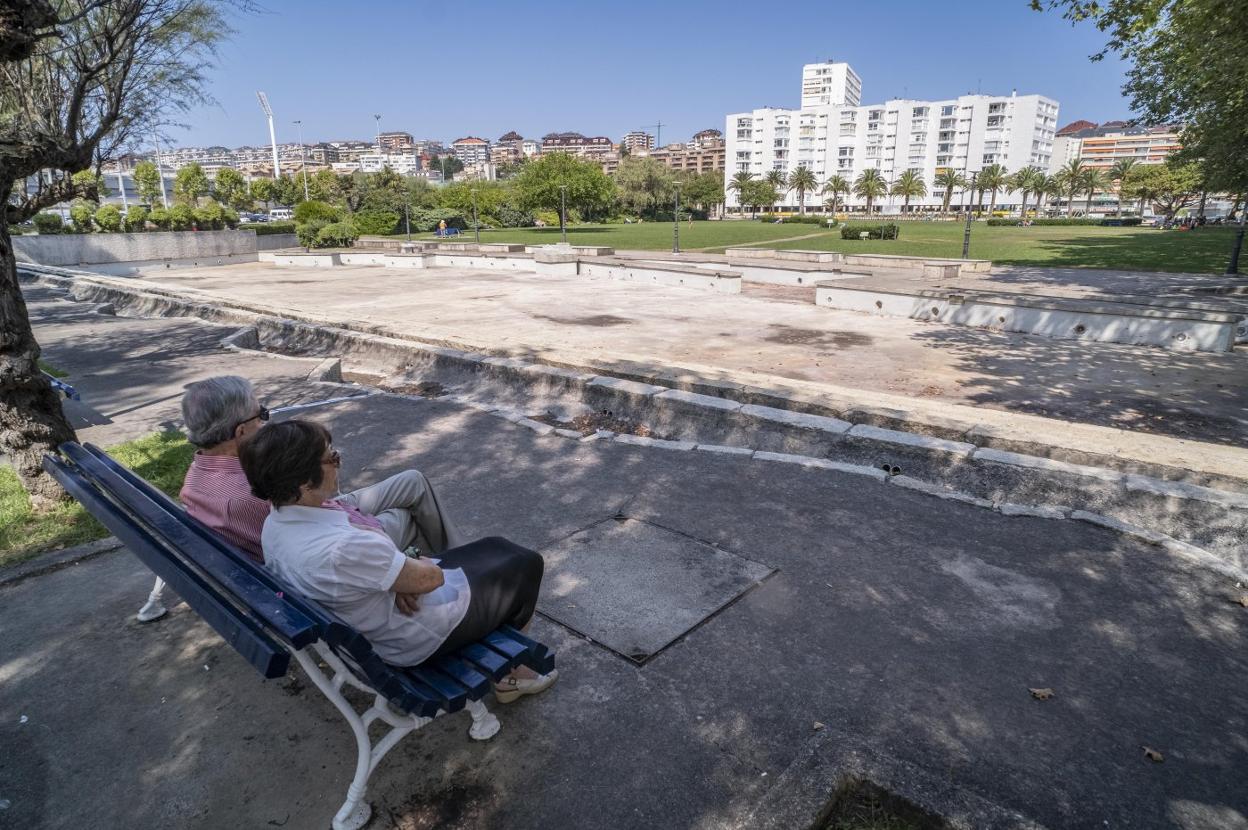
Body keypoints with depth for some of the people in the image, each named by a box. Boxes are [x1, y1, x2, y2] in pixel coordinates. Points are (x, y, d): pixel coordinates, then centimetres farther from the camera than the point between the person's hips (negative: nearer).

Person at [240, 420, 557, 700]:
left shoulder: (275, 523, -9)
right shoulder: (340, 549, -39)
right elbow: (430, 578, -26)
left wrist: (398, 578, -11)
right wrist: (423, 564, -5)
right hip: (417, 635, -8)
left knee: (496, 547, 21)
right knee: (526, 564, 9)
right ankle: (509, 674, 28)